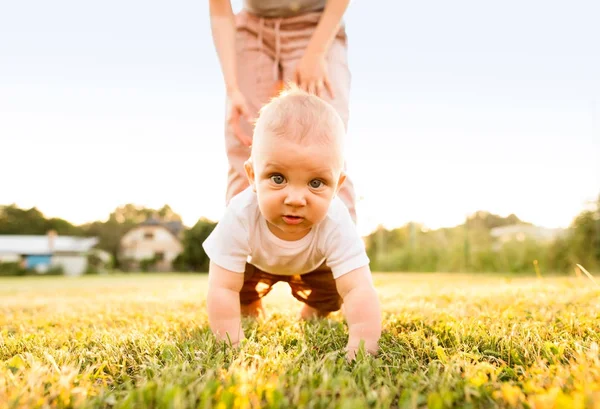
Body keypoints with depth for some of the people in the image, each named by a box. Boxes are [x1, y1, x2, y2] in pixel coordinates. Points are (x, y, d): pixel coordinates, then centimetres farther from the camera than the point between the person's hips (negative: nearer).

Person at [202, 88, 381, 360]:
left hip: (312, 266, 0)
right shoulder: (240, 216, -44)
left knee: (331, 293, -12)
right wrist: (233, 343, -43)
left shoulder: (336, 223, -43)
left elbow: (359, 290, -48)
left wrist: (362, 345, -62)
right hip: (256, 263, 1)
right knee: (242, 289, -14)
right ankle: (249, 311, 21)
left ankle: (313, 314, 23)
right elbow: (222, 289, -39)